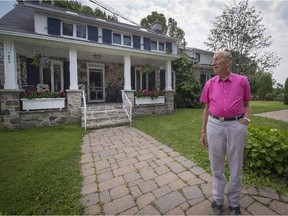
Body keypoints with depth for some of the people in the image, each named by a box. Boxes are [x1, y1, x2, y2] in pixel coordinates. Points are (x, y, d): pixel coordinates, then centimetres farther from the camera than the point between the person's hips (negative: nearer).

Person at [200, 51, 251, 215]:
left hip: (236, 126, -1)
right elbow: (206, 109, 8)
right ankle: (218, 200, 34)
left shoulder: (242, 81, 2)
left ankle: (234, 202, 37)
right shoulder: (210, 83, 6)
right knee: (217, 166, 13)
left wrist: (247, 118, -11)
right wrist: (203, 132, 5)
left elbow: (247, 104, 11)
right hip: (214, 126, 1)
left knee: (236, 167, 13)